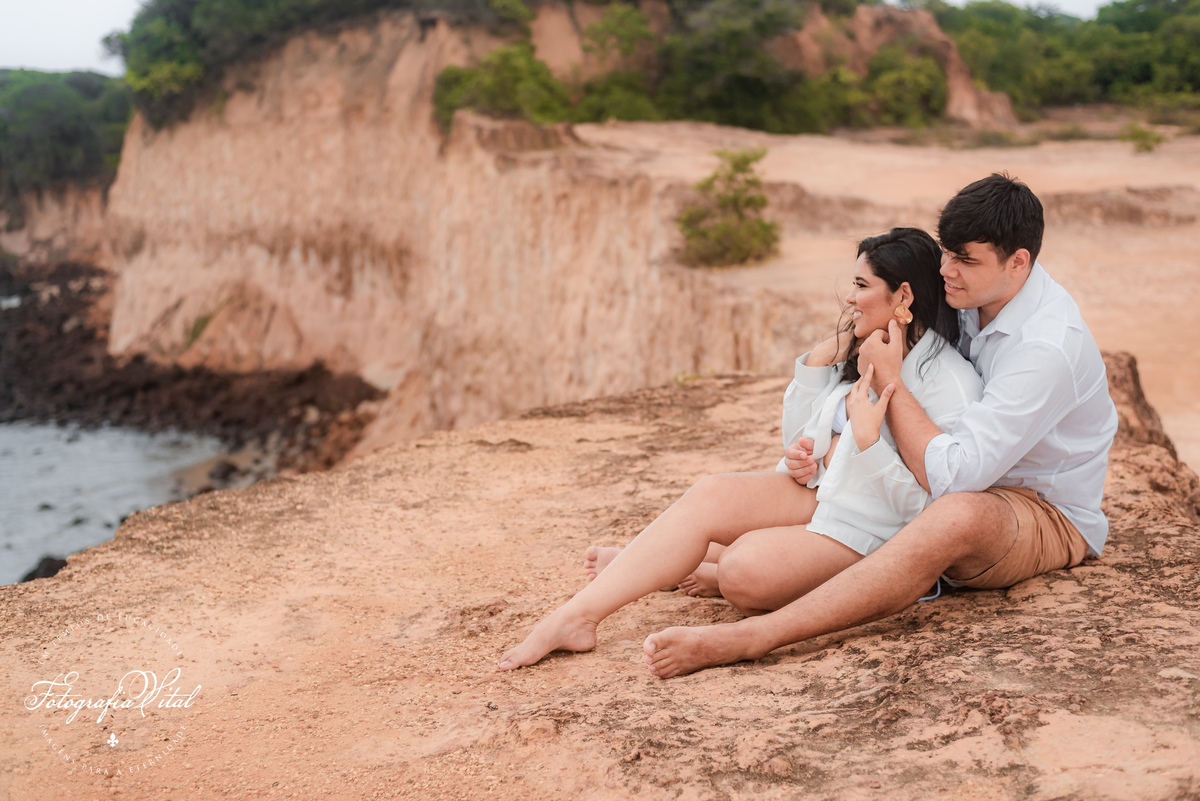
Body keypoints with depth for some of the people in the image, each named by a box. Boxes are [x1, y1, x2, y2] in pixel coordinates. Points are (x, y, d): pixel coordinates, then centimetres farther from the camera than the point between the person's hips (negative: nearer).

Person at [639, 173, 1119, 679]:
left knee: (960, 513, -41)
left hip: (1049, 518, -9)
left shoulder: (1048, 347, -28)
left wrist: (889, 380, -25)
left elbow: (950, 475, -34)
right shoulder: (972, 295, -2)